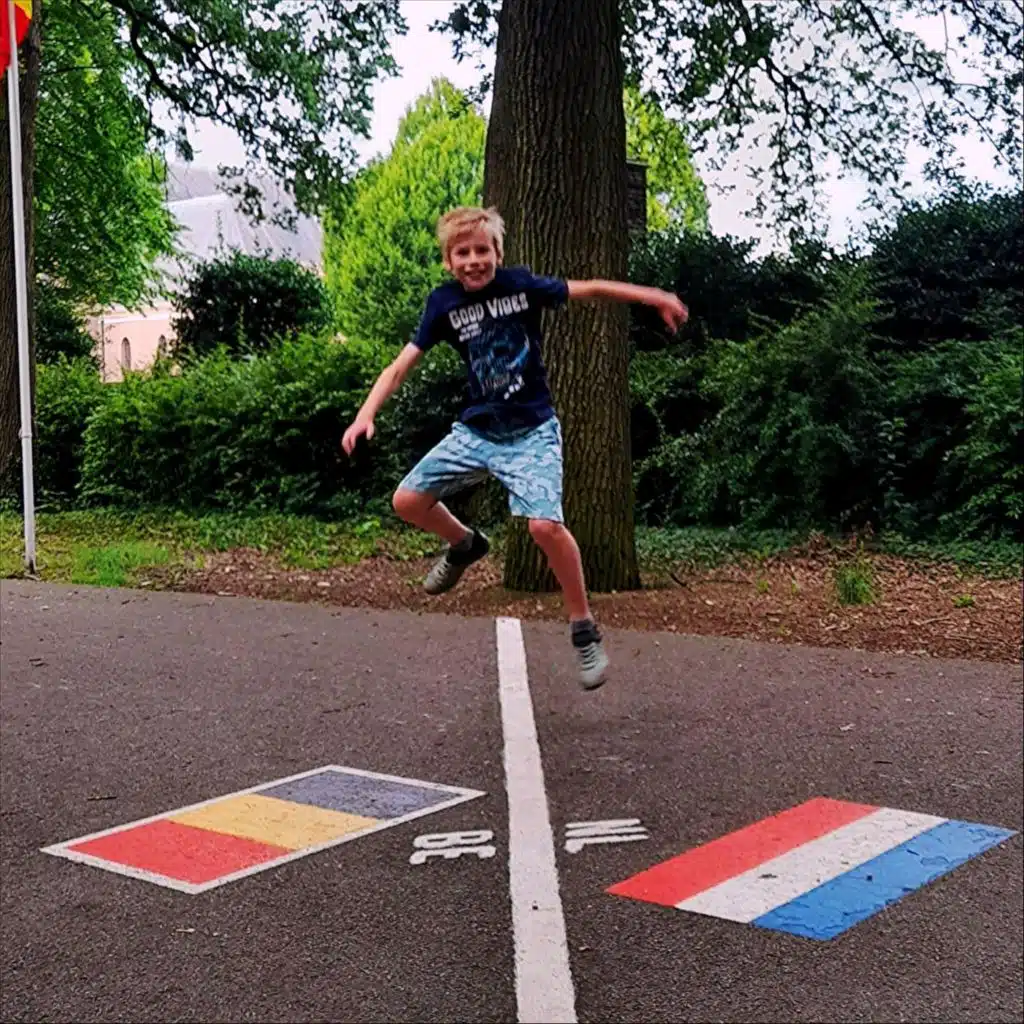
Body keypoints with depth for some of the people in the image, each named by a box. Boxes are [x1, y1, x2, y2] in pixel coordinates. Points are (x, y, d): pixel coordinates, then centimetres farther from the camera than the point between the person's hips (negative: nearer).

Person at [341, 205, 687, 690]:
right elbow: (401, 365, -4)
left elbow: (590, 288, 0)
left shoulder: (520, 284, -9)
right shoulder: (444, 303, -4)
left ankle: (584, 631, -4)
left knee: (545, 525, -24)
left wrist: (657, 297, -3)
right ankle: (465, 545, 29)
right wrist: (365, 415, -16)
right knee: (407, 501, -3)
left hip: (531, 432, -4)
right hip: (476, 430, 4)